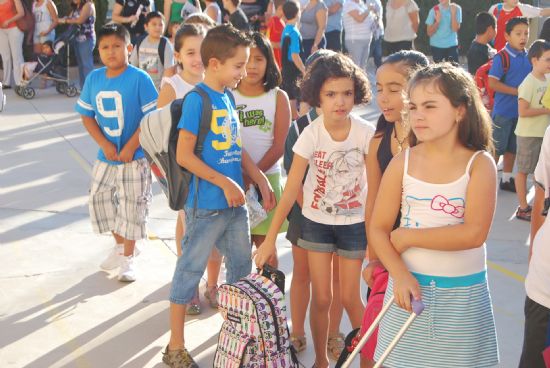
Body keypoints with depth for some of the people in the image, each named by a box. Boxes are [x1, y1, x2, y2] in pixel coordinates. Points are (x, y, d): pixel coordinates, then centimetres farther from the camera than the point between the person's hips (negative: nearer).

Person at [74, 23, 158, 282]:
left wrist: (130, 147, -16)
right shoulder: (93, 78, -1)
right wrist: (105, 145, -8)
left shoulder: (139, 78, -15)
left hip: (135, 158, -5)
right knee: (99, 199, 13)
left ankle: (128, 258, 20)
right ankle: (120, 245, 36)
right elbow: (86, 116, 4)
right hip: (105, 157, 5)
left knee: (131, 206, 2)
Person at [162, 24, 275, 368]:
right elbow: (184, 154, -18)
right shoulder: (197, 99, -15)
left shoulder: (229, 96, 8)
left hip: (235, 201, 8)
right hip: (206, 205, -8)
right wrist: (225, 183, -17)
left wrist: (261, 179, 9)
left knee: (242, 268, 18)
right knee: (190, 271, 4)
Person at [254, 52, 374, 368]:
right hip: (316, 223, 1)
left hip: (354, 224, -1)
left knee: (350, 298, 5)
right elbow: (291, 190, -16)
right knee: (321, 298, 6)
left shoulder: (366, 133, -15)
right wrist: (270, 239, -18)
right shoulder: (311, 135, -15)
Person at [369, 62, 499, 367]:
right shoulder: (402, 163, -3)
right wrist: (400, 275, -18)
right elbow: (378, 229, -3)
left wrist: (407, 236, -16)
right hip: (409, 285, 2)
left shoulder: (479, 164, -8)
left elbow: (474, 233, -20)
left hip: (463, 293, -1)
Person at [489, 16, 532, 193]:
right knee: (496, 148, 2)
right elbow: (492, 83, -20)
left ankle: (506, 179, 28)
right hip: (503, 111, -6)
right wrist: (517, 91, -20)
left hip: (521, 110, 6)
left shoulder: (528, 57, 4)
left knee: (512, 147, 16)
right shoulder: (502, 57, -15)